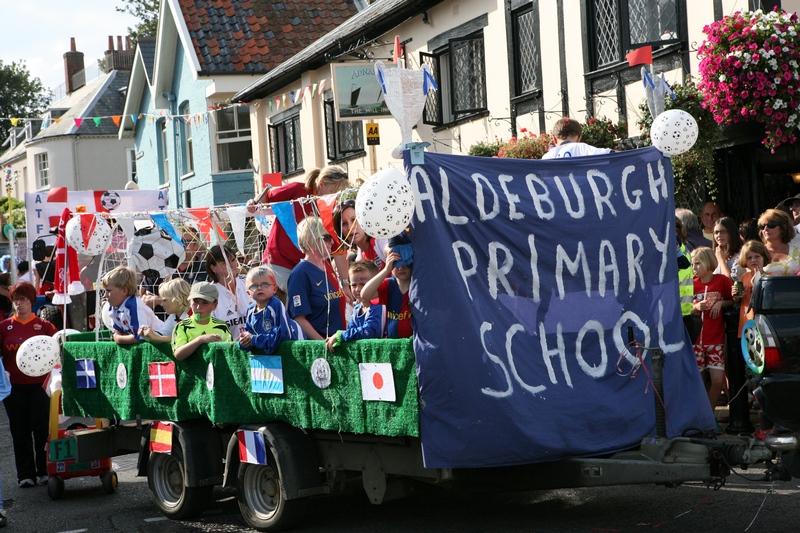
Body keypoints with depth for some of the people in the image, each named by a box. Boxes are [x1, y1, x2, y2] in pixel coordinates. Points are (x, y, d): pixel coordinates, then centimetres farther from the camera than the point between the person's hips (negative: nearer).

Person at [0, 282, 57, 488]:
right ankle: (26, 474, 11)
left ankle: (45, 471, 12)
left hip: (39, 385, -2)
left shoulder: (44, 326, 2)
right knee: (20, 432, 5)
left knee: (41, 429, 1)